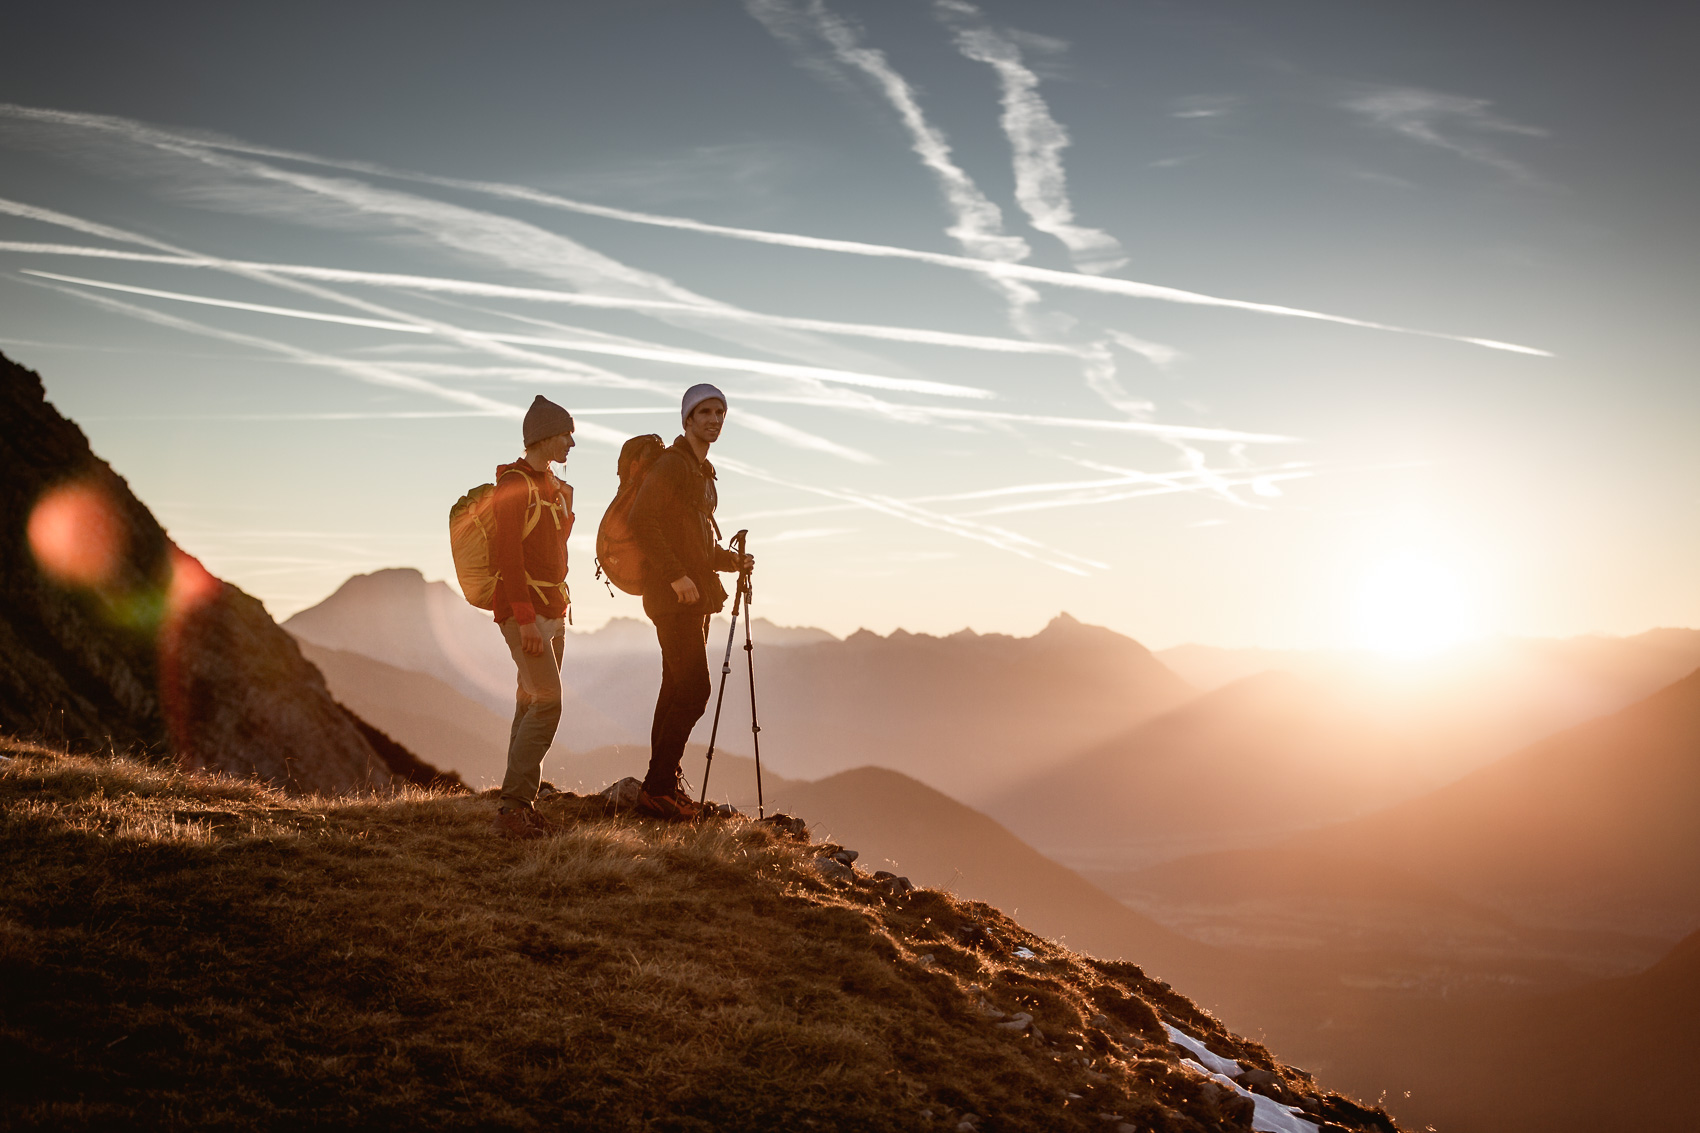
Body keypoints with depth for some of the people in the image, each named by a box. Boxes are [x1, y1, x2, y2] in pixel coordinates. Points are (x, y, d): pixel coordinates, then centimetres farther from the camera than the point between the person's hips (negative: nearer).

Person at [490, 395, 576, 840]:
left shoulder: (555, 488, 18)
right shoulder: (514, 484, -10)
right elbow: (508, 554, -17)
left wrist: (561, 610, 17)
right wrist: (525, 618, -22)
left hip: (553, 611, 9)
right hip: (525, 612, -9)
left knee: (531, 704, 8)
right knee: (548, 700, -15)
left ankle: (518, 806, 12)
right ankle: (513, 805, -13)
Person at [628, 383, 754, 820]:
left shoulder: (704, 471, 19)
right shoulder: (671, 464, -11)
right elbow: (643, 521, -21)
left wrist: (732, 560, 10)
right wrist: (676, 576, -23)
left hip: (696, 593, 10)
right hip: (673, 595, -10)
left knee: (678, 687, 12)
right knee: (693, 687, -13)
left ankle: (663, 784, 19)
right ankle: (657, 789, -8)